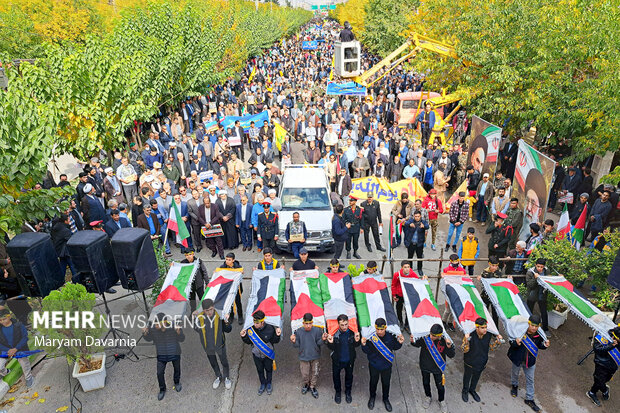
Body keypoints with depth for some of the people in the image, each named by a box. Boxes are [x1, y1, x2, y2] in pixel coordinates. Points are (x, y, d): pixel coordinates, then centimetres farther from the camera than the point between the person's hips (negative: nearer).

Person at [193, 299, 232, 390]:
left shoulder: (219, 315, -26)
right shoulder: (200, 317, -21)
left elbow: (228, 330, -16)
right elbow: (197, 329, -3)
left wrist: (226, 322, -37)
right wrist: (195, 318, -18)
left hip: (219, 345, -2)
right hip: (208, 346, 2)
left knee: (224, 362, 20)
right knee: (213, 363, 26)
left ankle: (227, 378, 46)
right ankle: (218, 377, 53)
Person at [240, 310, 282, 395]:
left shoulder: (270, 329, -27)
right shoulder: (250, 329, -23)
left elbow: (275, 341, -11)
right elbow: (248, 342, -4)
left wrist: (277, 335, -32)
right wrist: (244, 337, -24)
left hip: (268, 355, -1)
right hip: (256, 355, 1)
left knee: (268, 369, 23)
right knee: (260, 370, 23)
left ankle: (269, 384, 50)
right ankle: (263, 384, 50)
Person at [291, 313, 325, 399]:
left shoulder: (317, 330, -16)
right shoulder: (298, 331, -15)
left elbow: (319, 343, -10)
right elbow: (297, 345, -7)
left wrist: (322, 339, -31)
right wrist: (294, 341, -29)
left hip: (315, 357, 0)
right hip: (304, 357, 0)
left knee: (315, 373, 15)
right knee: (305, 374, 12)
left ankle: (312, 387, 39)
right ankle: (305, 385, 42)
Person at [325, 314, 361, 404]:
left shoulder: (353, 331, -24)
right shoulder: (334, 333, -26)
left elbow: (355, 345, -7)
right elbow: (331, 348, -15)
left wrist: (357, 341, -30)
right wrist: (330, 342, -38)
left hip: (349, 359, 1)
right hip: (337, 360, -1)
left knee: (349, 376, 24)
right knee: (336, 376, 22)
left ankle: (348, 392, 51)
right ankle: (338, 392, 50)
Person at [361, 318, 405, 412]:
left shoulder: (391, 336, -22)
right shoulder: (371, 336, -27)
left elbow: (395, 348, -2)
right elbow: (367, 351, -16)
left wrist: (399, 343, -22)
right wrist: (364, 345, -36)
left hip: (387, 365, 1)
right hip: (374, 365, -1)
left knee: (386, 383, 22)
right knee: (373, 382, 23)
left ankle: (386, 399, 50)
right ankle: (372, 397, 52)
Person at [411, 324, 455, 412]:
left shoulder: (444, 341, -26)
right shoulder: (425, 337, -26)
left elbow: (451, 355, -16)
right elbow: (417, 344, -6)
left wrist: (449, 347, -36)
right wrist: (413, 341, -29)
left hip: (437, 368, -1)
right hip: (425, 366, 1)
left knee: (440, 386, 15)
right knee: (426, 383, 23)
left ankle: (441, 401, 47)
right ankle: (428, 397, 52)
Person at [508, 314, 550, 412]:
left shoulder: (539, 335, -18)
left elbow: (540, 345, 2)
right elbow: (511, 342, -22)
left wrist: (545, 345, -21)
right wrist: (516, 342, -45)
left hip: (530, 361, 2)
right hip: (518, 359, -2)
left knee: (530, 379, 15)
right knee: (515, 373, 25)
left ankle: (529, 399, 34)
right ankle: (514, 385, 57)